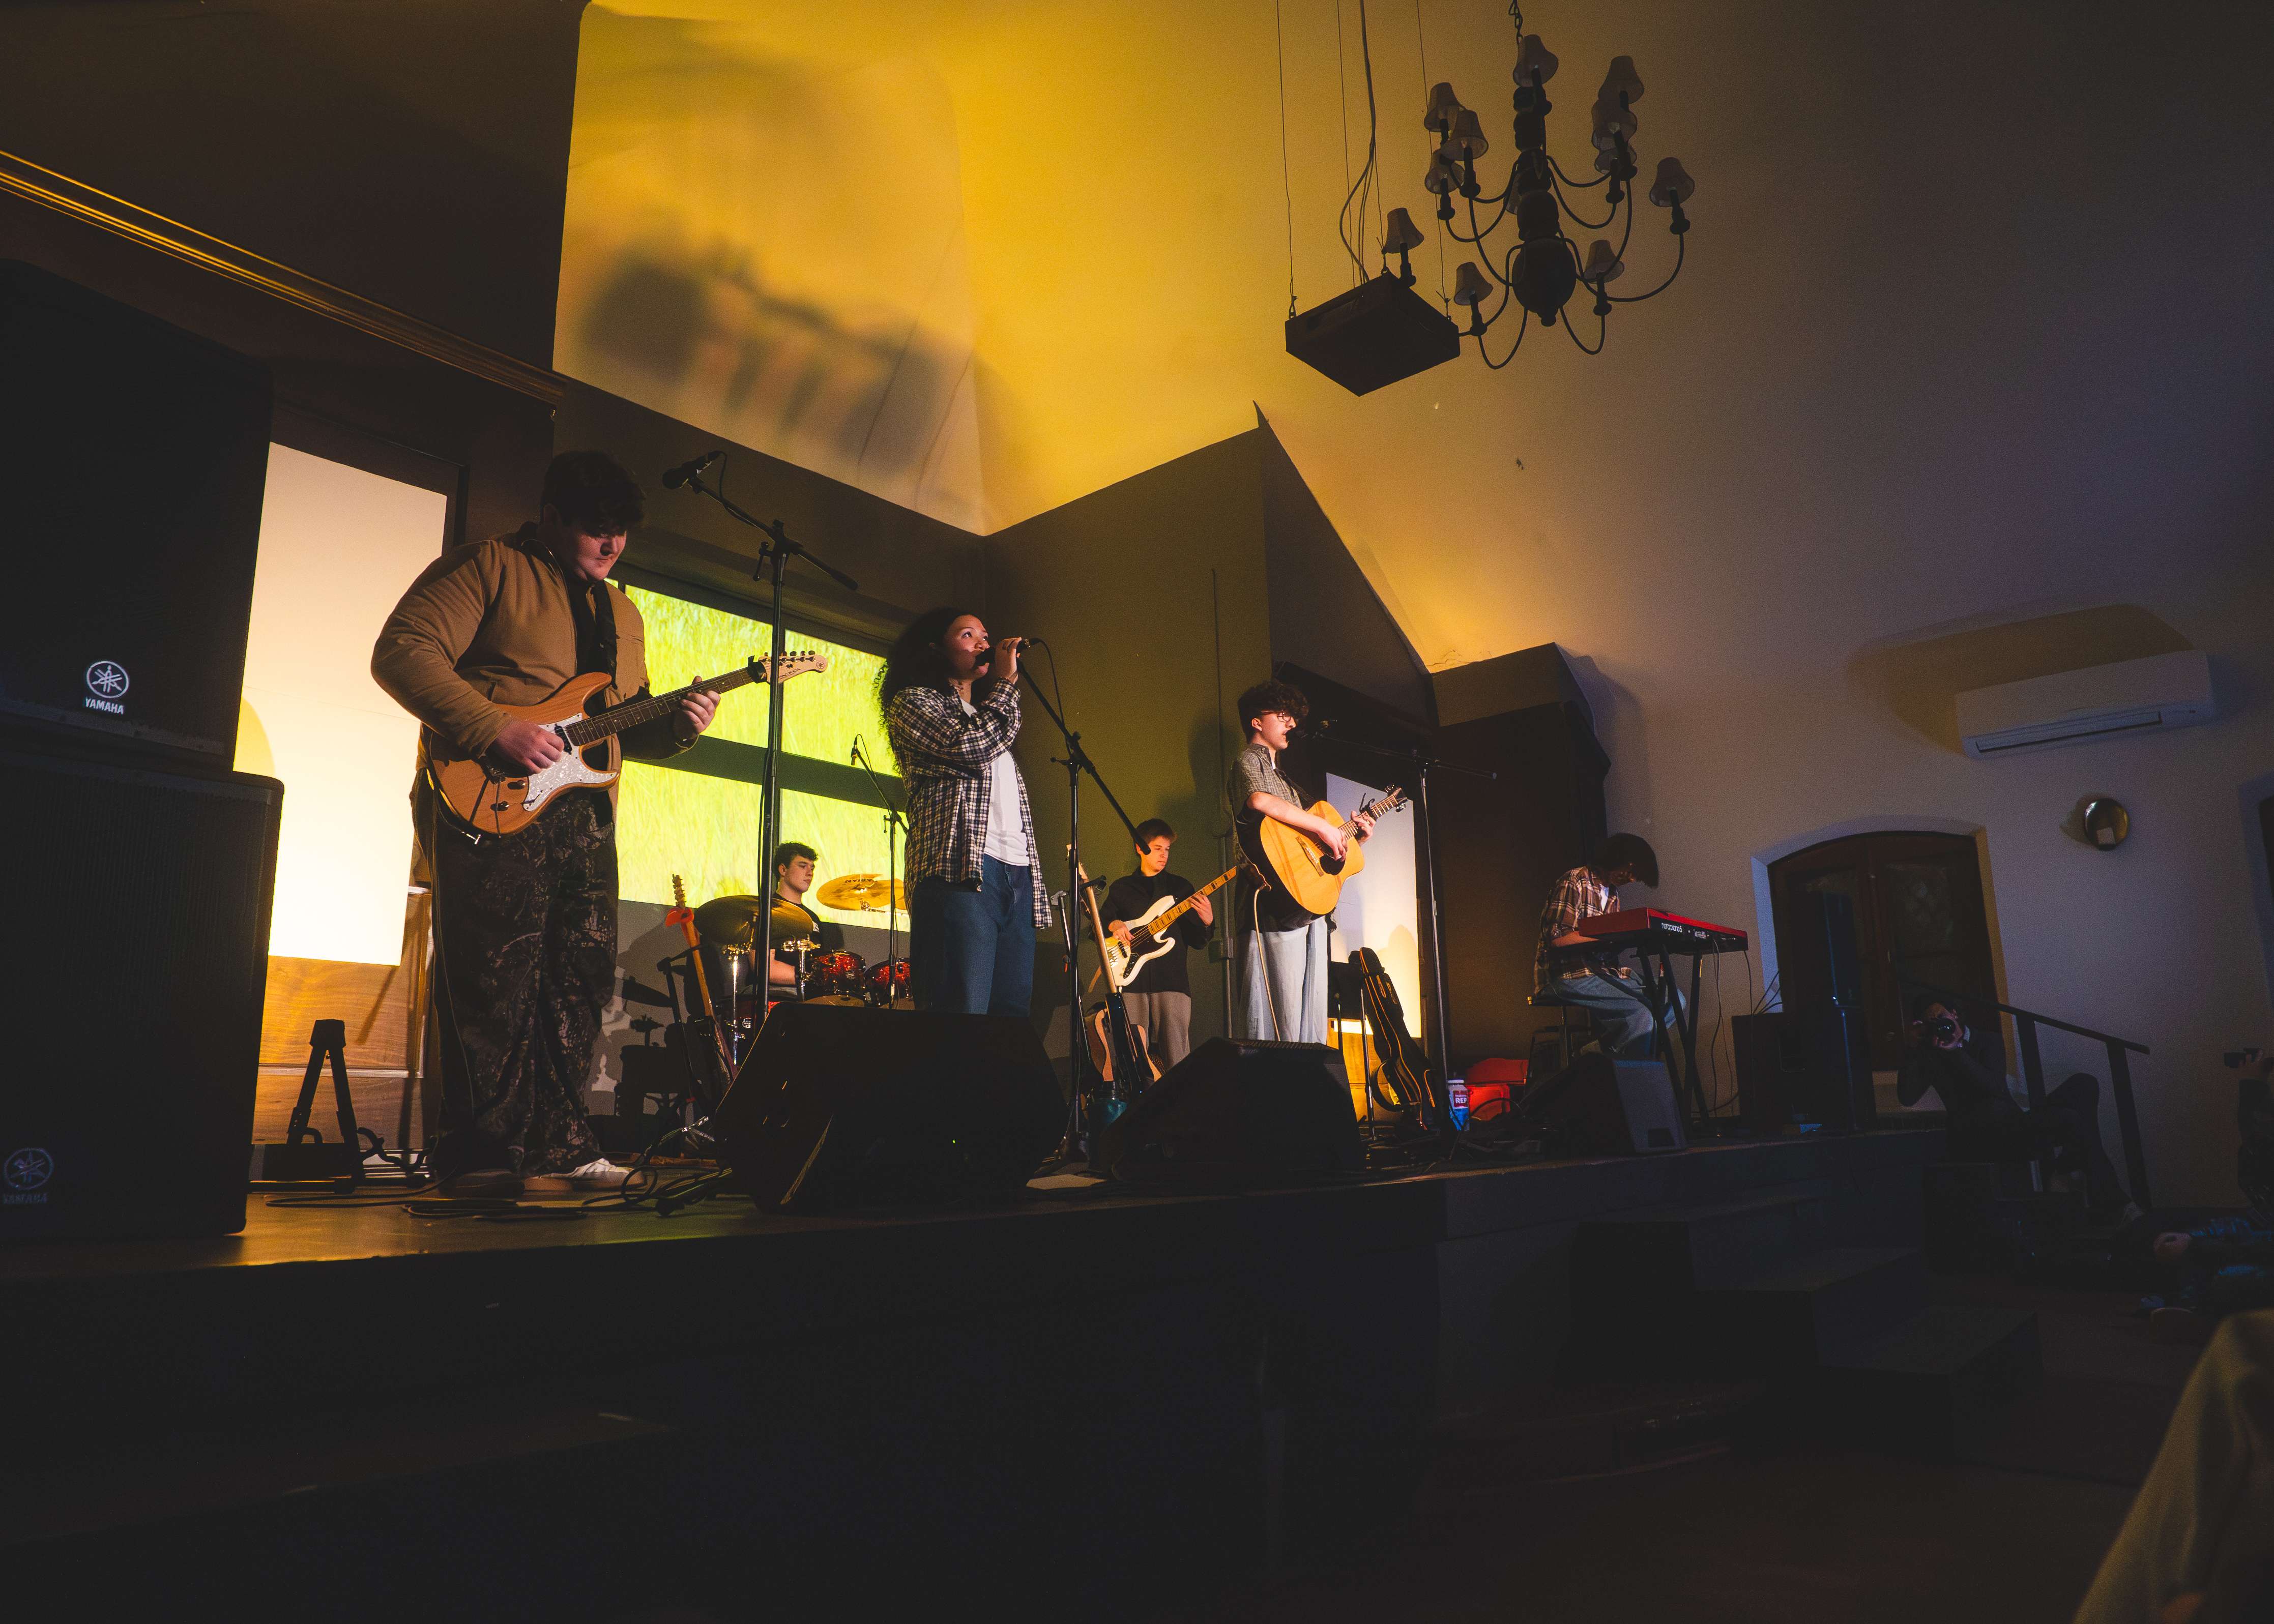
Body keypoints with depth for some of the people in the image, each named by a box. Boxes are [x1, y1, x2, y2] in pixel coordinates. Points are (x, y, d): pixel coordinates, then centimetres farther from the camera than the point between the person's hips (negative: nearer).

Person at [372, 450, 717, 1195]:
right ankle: (480, 1149, 2)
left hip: (585, 815, 7)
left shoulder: (622, 613, 23)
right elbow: (401, 652, -10)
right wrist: (497, 731, -19)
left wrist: (676, 726, 2)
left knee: (581, 978, 7)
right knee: (494, 976, -8)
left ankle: (557, 1140, 17)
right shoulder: (487, 567, 1)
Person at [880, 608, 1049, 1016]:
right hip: (961, 871, -7)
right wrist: (1006, 682, 4)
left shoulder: (988, 712, 32)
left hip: (1018, 872, 7)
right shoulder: (912, 702, 10)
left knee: (1012, 1016, 0)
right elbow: (971, 746, -9)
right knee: (961, 1026, -15)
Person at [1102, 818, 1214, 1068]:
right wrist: (1113, 924, -4)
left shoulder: (1181, 886, 15)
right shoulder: (1121, 888, 16)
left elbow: (1197, 941, 11)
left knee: (1177, 1054, -6)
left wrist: (1206, 923, -10)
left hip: (1172, 979, 0)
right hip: (1132, 977, 0)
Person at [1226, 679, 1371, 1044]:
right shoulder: (1248, 761, -1)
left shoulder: (1283, 776, 29)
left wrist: (1352, 836, 16)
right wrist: (1322, 826, -21)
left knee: (1312, 1013, 7)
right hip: (1275, 907, -10)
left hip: (1309, 907, 10)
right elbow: (1259, 800, -25)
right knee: (1280, 1018, -13)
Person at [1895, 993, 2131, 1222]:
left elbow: (1994, 1086, -6)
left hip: (2016, 1129, 3)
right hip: (1975, 1141, -3)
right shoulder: (1930, 1057, 11)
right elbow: (1907, 1097, -6)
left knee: (2085, 1083, -11)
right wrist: (1914, 1048, -7)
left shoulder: (1987, 1041, 13)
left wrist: (1956, 1051, -12)